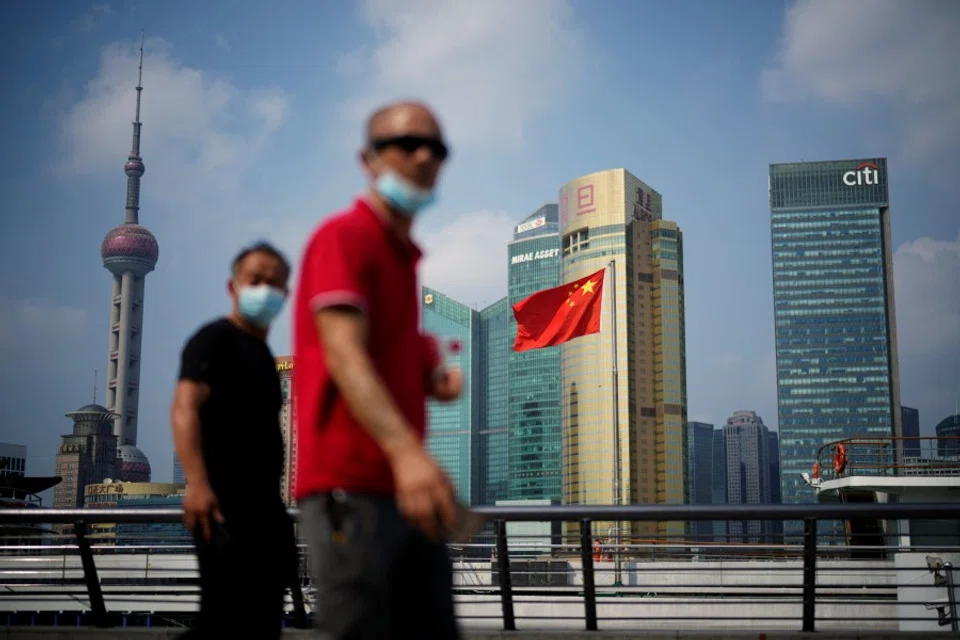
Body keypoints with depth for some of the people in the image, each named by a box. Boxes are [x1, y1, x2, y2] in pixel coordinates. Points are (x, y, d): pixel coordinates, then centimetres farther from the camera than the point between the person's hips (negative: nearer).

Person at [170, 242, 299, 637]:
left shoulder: (263, 353, 21)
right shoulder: (215, 339, -4)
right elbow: (184, 407, -19)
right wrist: (196, 481, -32)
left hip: (262, 504, 9)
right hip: (224, 501, -9)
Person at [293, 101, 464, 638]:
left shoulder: (405, 256, 22)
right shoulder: (343, 236, -5)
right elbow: (343, 355, -20)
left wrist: (435, 378, 10)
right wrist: (406, 449, -35)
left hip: (404, 488, 9)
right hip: (350, 486, -9)